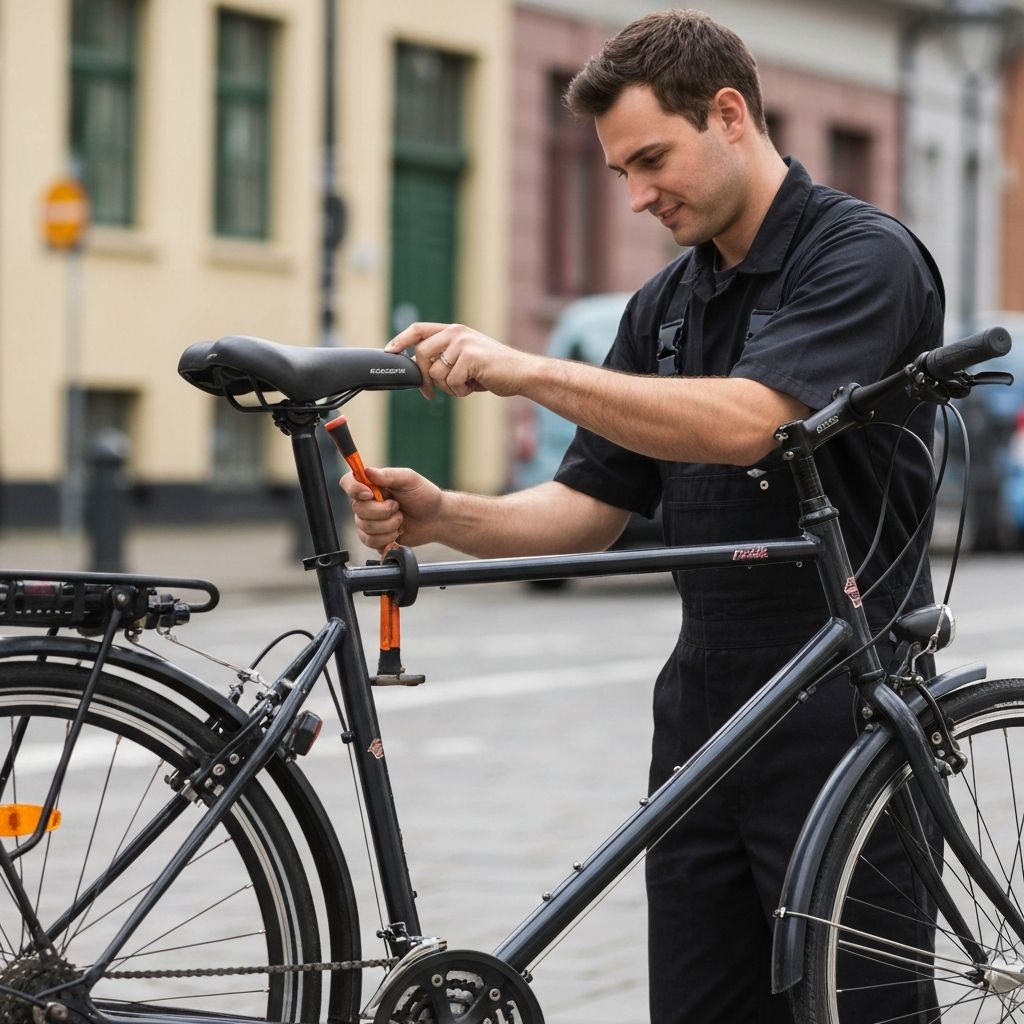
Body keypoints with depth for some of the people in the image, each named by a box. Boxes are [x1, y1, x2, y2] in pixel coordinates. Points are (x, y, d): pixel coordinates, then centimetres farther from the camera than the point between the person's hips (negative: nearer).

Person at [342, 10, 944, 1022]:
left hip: (846, 717, -7)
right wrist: (442, 516, -8)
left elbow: (743, 421, -27)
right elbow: (587, 509, 10)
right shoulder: (665, 304, 14)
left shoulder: (865, 257, -11)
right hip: (704, 712, 7)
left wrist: (528, 370, -28)